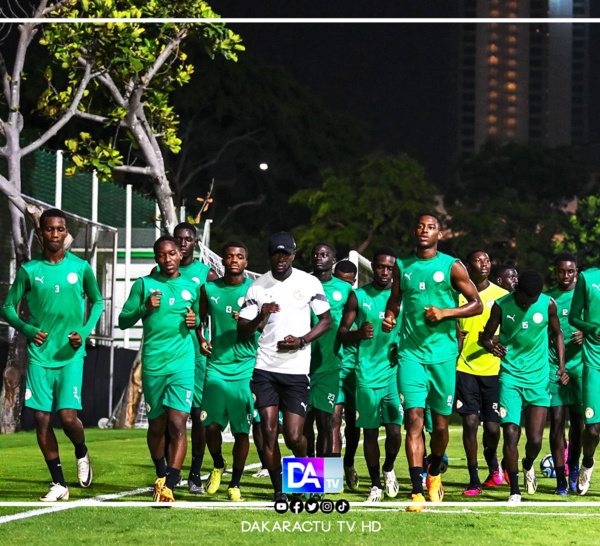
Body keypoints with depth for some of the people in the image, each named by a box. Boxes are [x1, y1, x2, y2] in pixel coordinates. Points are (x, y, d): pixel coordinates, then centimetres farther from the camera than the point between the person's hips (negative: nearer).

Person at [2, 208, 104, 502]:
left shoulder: (81, 267, 1)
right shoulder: (29, 270, 0)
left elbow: (97, 302, 14)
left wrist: (84, 332, -2)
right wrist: (28, 330, -10)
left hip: (70, 355, -1)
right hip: (39, 354, 1)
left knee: (68, 416, -13)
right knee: (42, 419, 0)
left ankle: (82, 453, 21)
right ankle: (58, 483, 11)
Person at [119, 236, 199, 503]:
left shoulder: (192, 287, 10)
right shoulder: (144, 285, 5)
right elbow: (123, 321, 5)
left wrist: (194, 321, 1)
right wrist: (145, 308, -13)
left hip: (183, 363, 0)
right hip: (152, 363, 0)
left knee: (177, 423, -14)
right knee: (156, 425, 10)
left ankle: (168, 488, -18)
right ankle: (161, 475, 34)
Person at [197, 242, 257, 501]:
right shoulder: (209, 289, 7)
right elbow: (199, 319, 20)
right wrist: (200, 340, 2)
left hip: (245, 367, -1)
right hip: (216, 365, 1)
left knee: (242, 430, 0)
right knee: (211, 425, -6)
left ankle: (235, 484, 14)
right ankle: (217, 465, 24)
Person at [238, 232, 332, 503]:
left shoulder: (309, 283, 1)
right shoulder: (257, 287, 3)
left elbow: (326, 320, 7)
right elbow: (242, 331, 4)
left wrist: (302, 341, -9)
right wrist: (260, 316, -17)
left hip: (296, 369, -1)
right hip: (265, 369, 1)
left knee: (293, 436, -5)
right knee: (268, 432, -3)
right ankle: (278, 490, 8)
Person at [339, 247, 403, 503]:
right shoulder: (358, 296, 5)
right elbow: (341, 332, 5)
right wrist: (358, 333, -16)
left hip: (394, 371, 0)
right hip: (366, 373, 0)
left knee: (394, 429, -6)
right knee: (370, 432, 3)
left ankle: (389, 469, 23)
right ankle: (375, 484, 17)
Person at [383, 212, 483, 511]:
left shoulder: (451, 267, 0)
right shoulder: (402, 265, 8)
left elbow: (476, 304, 2)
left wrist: (446, 312, -12)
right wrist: (389, 317, 2)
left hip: (443, 354, -1)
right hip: (411, 352, 1)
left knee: (440, 423, 6)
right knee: (414, 419, -11)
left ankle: (434, 472, 35)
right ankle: (417, 491, -13)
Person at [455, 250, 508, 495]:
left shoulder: (501, 295, 5)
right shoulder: (458, 295, 4)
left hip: (493, 368, 0)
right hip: (465, 367, 0)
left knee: (492, 426, -1)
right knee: (470, 422, -8)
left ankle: (491, 459, 33)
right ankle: (474, 479, 2)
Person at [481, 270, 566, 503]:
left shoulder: (548, 305, -4)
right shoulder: (502, 306, -7)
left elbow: (557, 333, 13)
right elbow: (486, 336, 3)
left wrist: (561, 366, 2)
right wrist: (490, 345, -21)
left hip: (538, 379, 1)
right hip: (510, 377, -1)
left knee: (535, 440, -3)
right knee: (511, 435, -12)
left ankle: (528, 465, 34)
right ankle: (514, 490, 3)